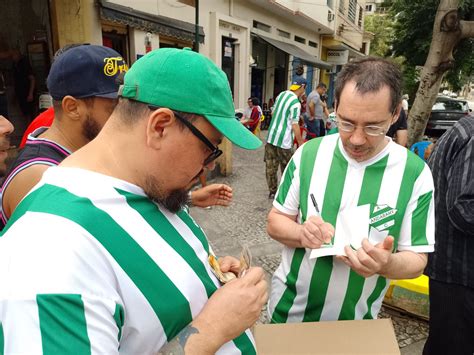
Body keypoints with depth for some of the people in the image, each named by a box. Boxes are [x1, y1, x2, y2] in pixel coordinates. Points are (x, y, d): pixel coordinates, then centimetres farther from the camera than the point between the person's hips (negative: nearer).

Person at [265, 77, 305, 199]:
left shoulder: (281, 94, 8)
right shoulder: (296, 103, -15)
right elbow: (295, 125, -16)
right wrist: (301, 143, -10)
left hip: (271, 136, 7)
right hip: (284, 140, -7)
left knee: (270, 166, 10)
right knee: (287, 169, 7)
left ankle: (272, 191, 20)